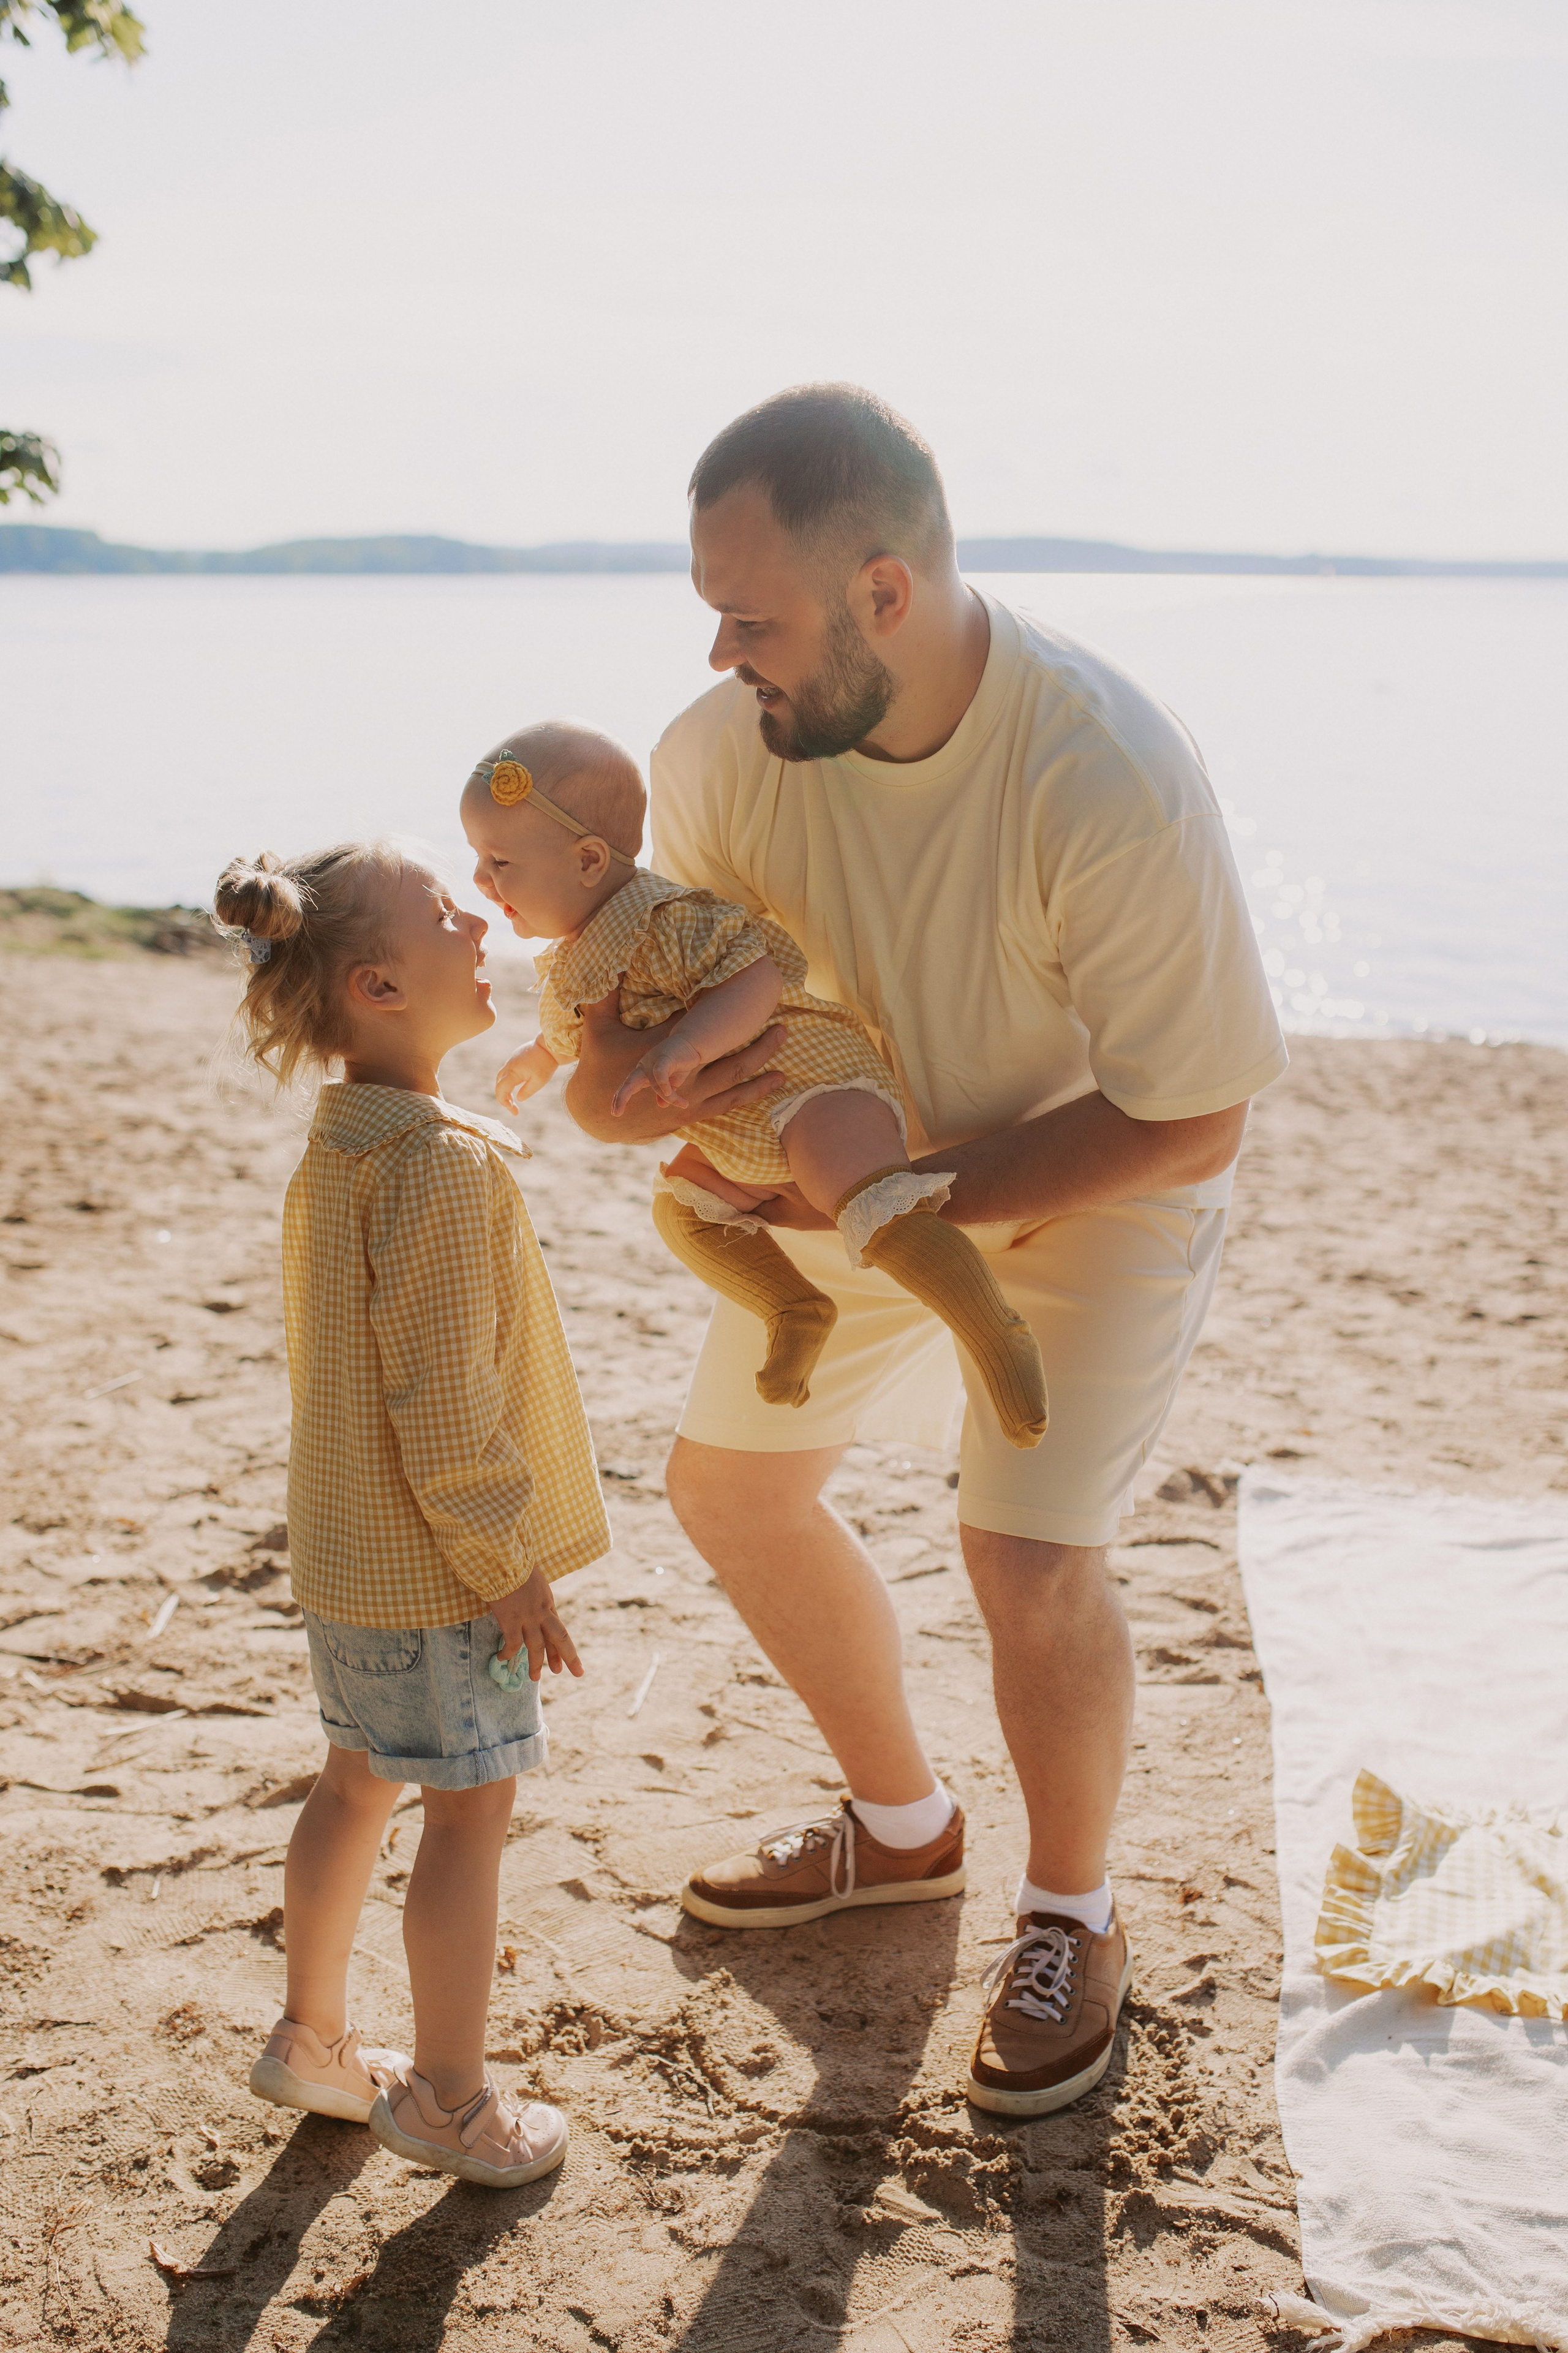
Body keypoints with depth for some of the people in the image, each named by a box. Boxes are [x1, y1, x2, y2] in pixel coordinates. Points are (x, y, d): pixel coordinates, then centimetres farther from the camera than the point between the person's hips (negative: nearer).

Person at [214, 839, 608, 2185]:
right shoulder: (443, 1165, -23)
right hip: (435, 1566, -9)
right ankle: (448, 2099, 18)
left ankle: (313, 2038, 36)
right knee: (471, 1811, 5)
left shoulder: (336, 1152, 7)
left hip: (345, 1551, 9)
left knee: (358, 1784, 21)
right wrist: (509, 1563, -17)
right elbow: (442, 1397, -25)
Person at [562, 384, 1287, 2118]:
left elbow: (1189, 1123, -28)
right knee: (727, 1486, 12)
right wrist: (639, 1082, -34)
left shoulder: (1112, 785, -36)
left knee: (1027, 1561, -18)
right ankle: (900, 1825, 37)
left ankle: (1072, 1918, 14)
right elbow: (614, 1067, -9)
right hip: (862, 1164, 6)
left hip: (1097, 1188, -5)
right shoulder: (724, 750, -21)